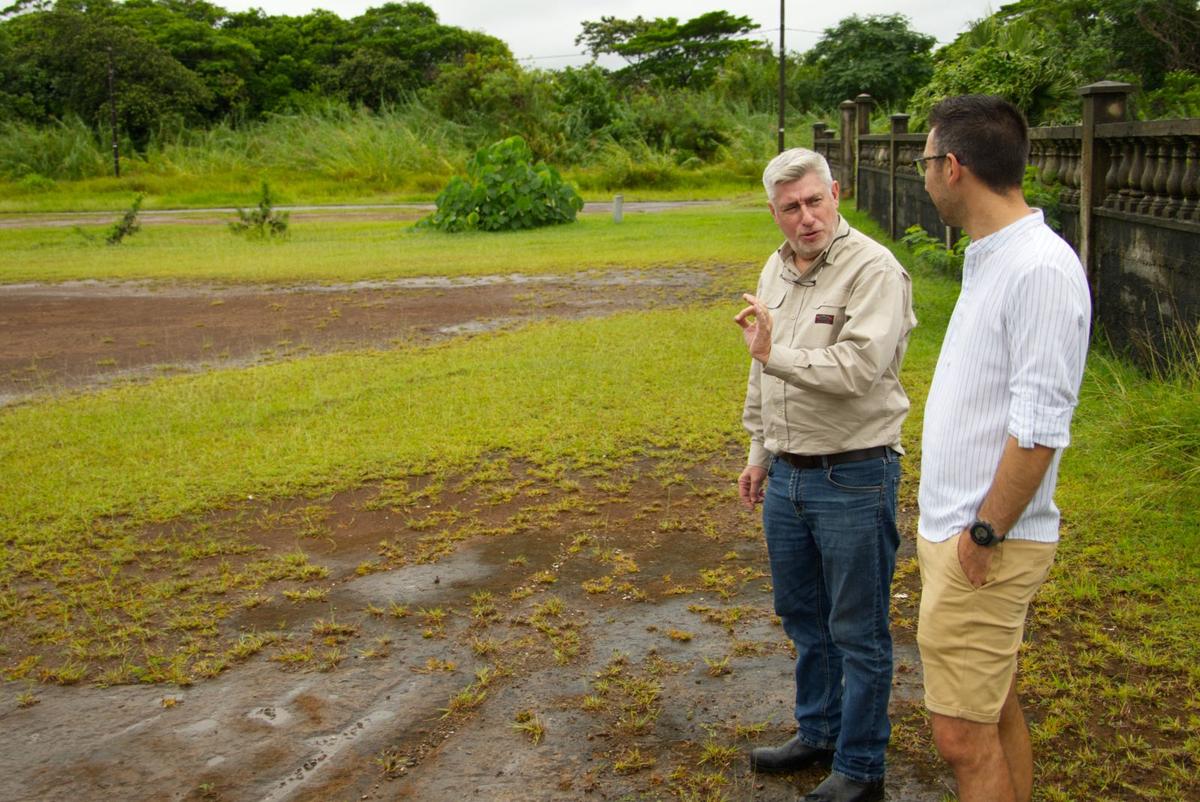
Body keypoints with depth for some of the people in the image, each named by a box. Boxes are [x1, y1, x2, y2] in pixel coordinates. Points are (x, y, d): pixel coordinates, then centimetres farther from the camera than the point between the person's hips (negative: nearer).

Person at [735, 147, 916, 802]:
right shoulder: (776, 269, 10)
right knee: (802, 618, 21)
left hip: (853, 479, -8)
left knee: (858, 633, 5)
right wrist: (760, 454, 22)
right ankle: (817, 733, 39)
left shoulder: (873, 270, -16)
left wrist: (775, 355, -24)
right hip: (786, 476, 8)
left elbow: (859, 367, -29)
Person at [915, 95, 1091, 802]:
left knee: (964, 735, -2)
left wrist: (984, 534, -17)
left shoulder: (1042, 268, -20)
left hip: (985, 546, -10)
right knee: (995, 710, 20)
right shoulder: (991, 258, 11)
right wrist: (968, 528, 16)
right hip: (960, 529, 10)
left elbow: (1040, 426, -22)